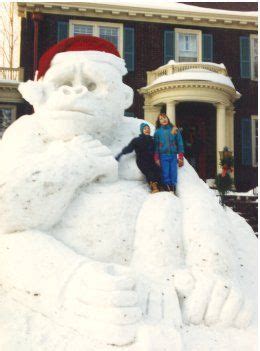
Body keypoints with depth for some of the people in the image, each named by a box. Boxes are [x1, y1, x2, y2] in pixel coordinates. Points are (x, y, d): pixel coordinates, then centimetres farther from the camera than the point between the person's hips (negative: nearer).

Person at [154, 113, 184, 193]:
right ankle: (167, 186, 3)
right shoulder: (158, 132, 7)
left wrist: (180, 157, 5)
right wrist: (156, 158, 2)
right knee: (165, 173, -5)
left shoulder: (174, 130, 8)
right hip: (163, 155, -1)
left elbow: (180, 143, 9)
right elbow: (156, 145, 8)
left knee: (173, 172, -2)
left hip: (173, 155, 1)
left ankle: (173, 186, 7)